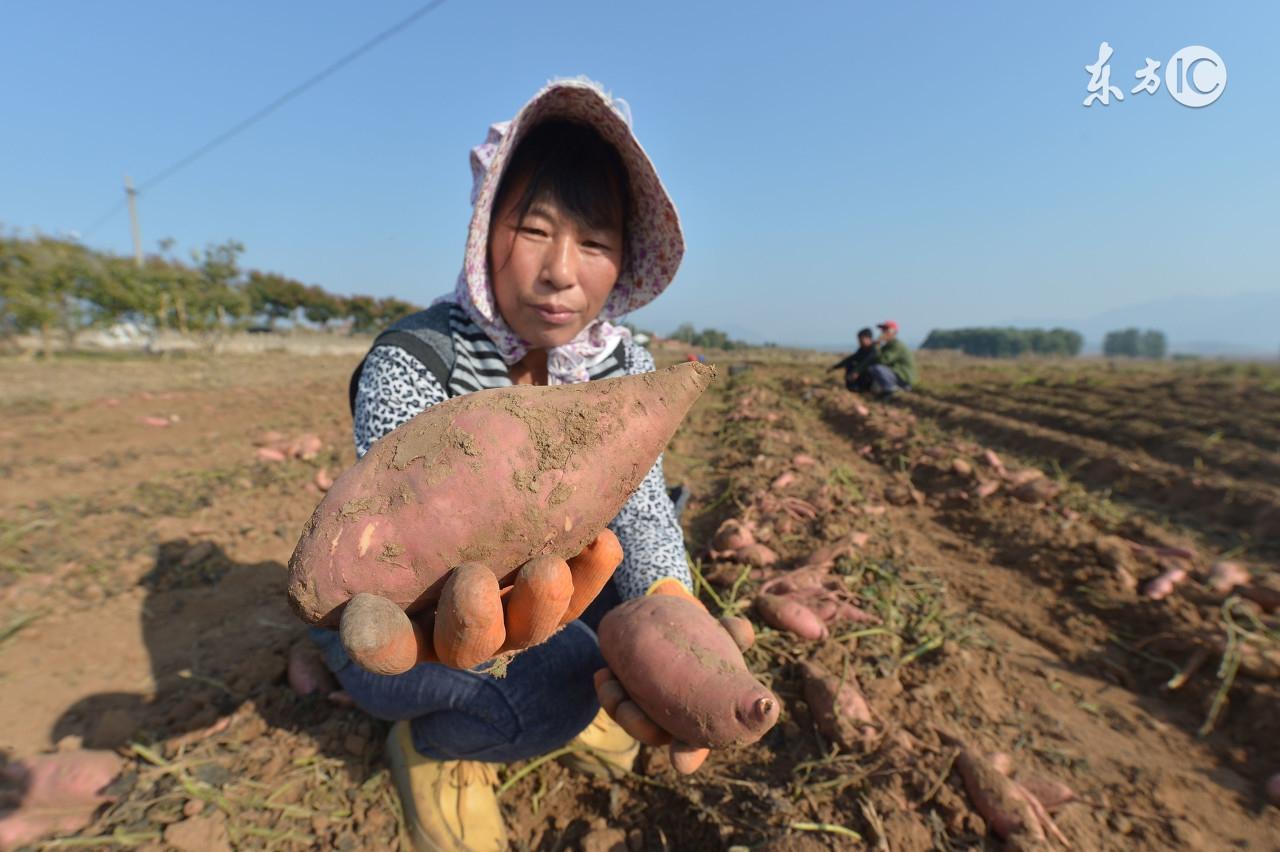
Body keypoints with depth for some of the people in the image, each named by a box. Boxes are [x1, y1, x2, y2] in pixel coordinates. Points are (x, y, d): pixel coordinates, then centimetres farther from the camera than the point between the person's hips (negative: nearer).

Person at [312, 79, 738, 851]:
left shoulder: (627, 366, -13)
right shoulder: (408, 368, -27)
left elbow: (640, 505, -17)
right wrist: (598, 664, -51)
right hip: (399, 622, -4)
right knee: (557, 696, -28)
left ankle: (569, 706, 12)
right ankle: (432, 738, 5)